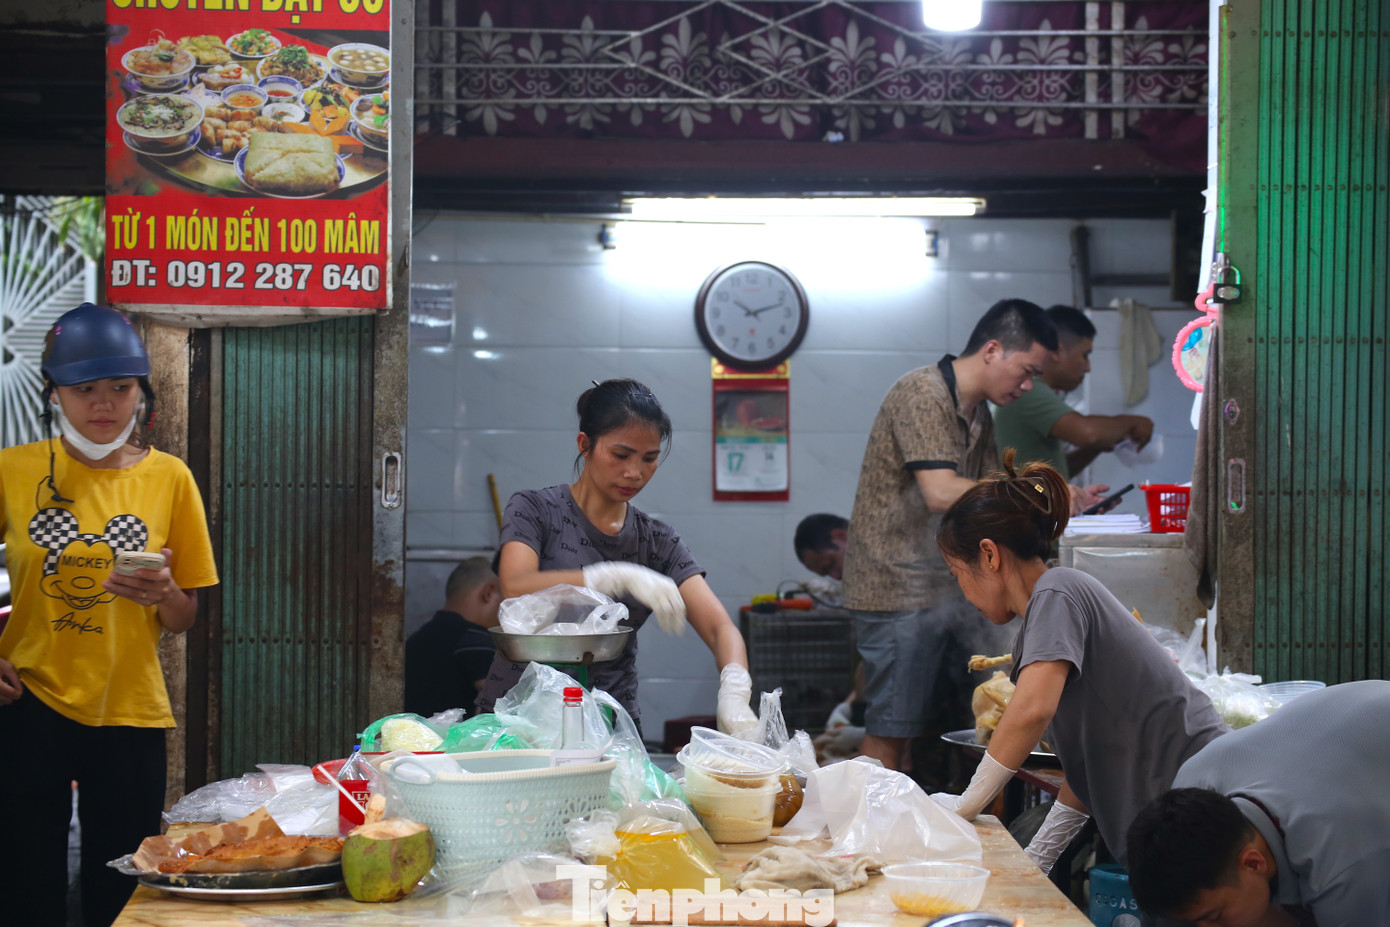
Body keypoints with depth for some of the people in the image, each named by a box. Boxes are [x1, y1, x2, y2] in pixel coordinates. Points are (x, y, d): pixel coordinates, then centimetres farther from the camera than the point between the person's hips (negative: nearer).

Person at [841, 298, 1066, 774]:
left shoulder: (977, 412, 16)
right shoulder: (923, 392, -14)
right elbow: (942, 493, -24)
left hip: (944, 588, 9)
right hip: (898, 589, -9)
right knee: (889, 734, -7)